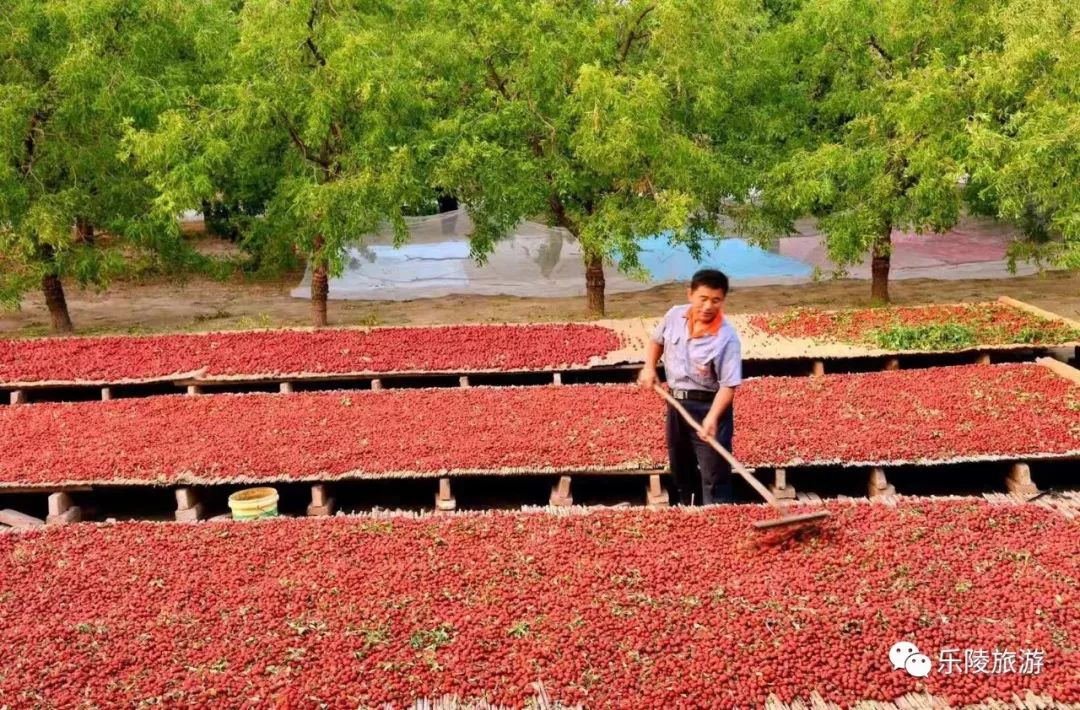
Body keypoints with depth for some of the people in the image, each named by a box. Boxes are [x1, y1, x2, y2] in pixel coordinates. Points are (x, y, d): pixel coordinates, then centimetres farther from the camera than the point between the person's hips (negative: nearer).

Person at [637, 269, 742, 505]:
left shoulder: (727, 338, -21)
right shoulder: (674, 316, -5)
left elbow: (728, 385, -23)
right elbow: (656, 341, 17)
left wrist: (712, 417, -36)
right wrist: (649, 368, 0)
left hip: (708, 406, -6)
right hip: (676, 403, 6)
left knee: (714, 478, -4)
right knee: (680, 471, 20)